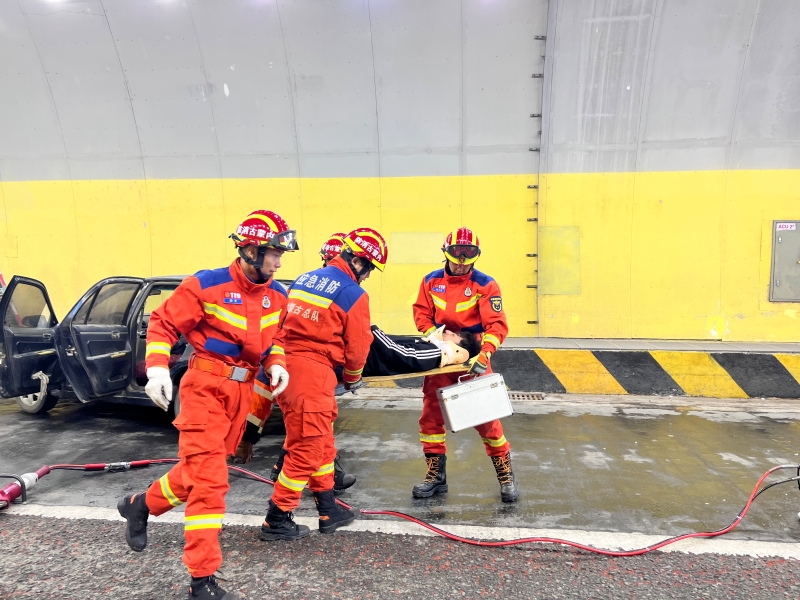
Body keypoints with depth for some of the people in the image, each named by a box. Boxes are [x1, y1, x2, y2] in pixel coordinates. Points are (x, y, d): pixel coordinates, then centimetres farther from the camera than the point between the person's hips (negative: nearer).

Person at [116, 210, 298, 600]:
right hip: (205, 387, -7)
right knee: (208, 479, -8)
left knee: (203, 467, 19)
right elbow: (163, 323, -8)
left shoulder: (276, 296, 4)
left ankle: (140, 505, 47)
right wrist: (157, 369, -19)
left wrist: (277, 364, 0)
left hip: (242, 392, 7)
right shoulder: (206, 286, -15)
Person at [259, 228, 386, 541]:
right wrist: (353, 379, 16)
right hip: (313, 373, -8)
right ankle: (277, 520, 15)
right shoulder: (354, 294, -7)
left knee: (323, 442, 19)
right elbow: (357, 346, -2)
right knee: (307, 448, 5)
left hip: (287, 366, 9)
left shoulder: (305, 278, 14)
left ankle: (328, 510, 32)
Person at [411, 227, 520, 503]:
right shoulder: (431, 281, 3)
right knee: (431, 415, 6)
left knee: (485, 416, -3)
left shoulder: (485, 284, -7)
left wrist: (484, 354, -29)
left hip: (473, 356, -3)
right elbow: (422, 313, 4)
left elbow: (497, 325, -14)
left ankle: (505, 475, 16)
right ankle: (436, 475, 22)